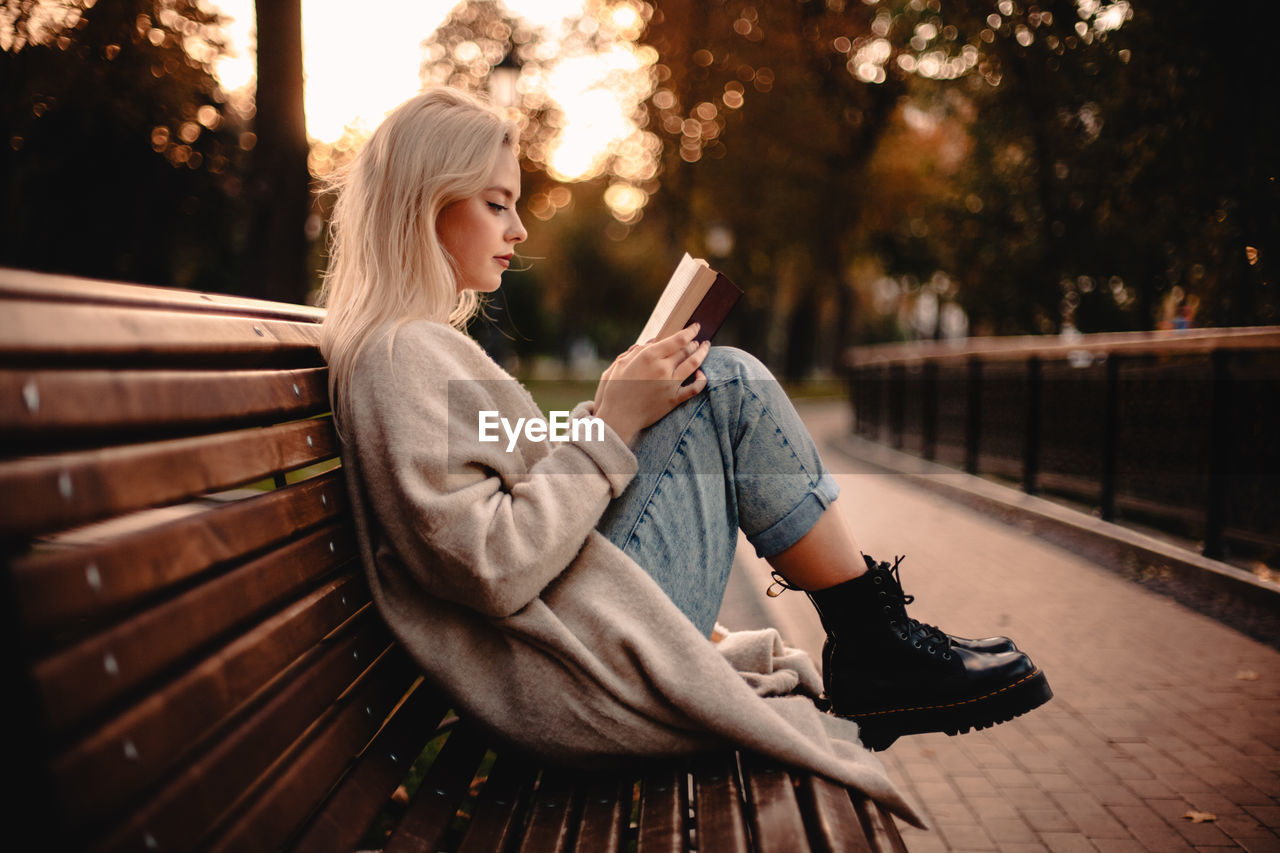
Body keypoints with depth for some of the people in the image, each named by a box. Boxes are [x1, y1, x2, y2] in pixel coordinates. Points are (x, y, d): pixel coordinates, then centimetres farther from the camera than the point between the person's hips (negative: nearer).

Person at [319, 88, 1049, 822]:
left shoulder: (429, 345, 18)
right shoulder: (403, 358, -14)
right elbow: (493, 568, -22)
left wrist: (623, 408, 12)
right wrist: (608, 424, -16)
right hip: (576, 680, -11)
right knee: (730, 385, -9)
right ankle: (879, 646, 3)